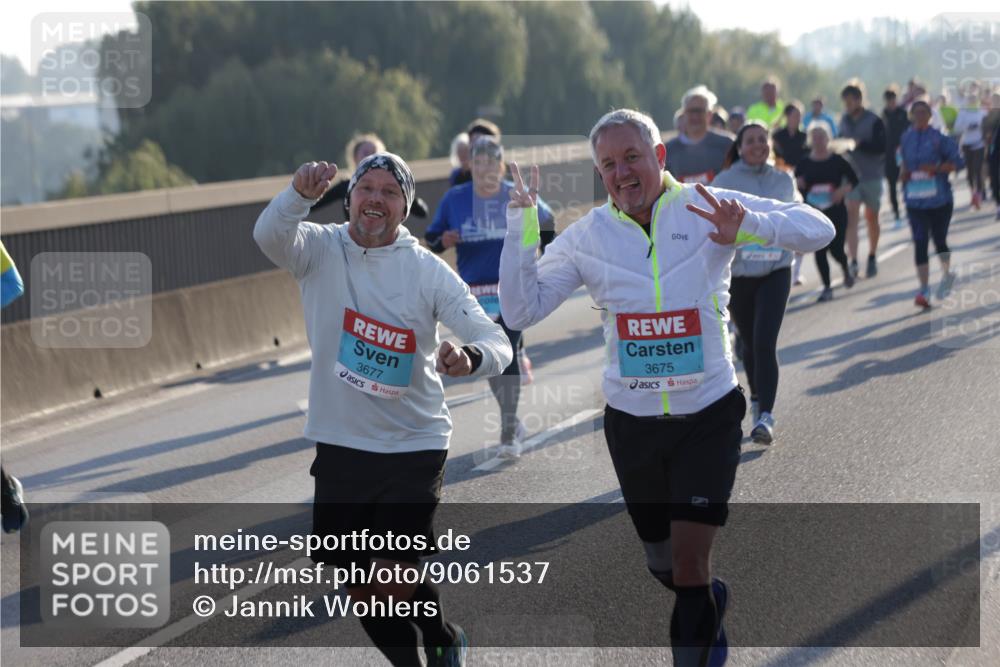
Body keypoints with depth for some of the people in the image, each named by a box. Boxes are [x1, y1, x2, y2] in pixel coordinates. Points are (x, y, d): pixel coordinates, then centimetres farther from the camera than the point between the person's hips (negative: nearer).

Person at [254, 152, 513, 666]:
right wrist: (300, 194, -45)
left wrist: (470, 356, -35)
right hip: (340, 445, 2)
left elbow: (497, 343, -11)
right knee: (360, 589, 10)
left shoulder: (428, 271, -6)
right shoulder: (320, 249, -3)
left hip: (414, 446, -2)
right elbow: (270, 237, -25)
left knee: (392, 581, -11)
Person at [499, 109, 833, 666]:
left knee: (689, 561, -11)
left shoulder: (707, 208, -9)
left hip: (708, 416, -3)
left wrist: (748, 225, -32)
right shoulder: (586, 237, -3)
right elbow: (521, 312, -6)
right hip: (631, 423, 3)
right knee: (665, 567, 18)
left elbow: (819, 230, -13)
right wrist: (521, 229, -17)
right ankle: (711, 602, 49)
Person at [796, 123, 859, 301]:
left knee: (836, 249, -5)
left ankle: (846, 269, 30)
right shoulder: (804, 164, 2)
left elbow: (853, 180, 4)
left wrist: (843, 190, -14)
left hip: (836, 212, -2)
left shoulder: (838, 161, -2)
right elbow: (798, 186, 7)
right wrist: (799, 185, -16)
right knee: (820, 251, -2)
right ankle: (827, 287, 9)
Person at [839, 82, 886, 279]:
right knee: (851, 216, -12)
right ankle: (853, 261, -18)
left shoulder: (874, 121, -8)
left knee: (871, 218, 12)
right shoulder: (844, 120, 7)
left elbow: (882, 147, -16)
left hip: (872, 176, -2)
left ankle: (872, 258, 28)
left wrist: (860, 144, -26)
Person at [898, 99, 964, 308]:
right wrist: (903, 173, 1)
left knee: (939, 240, 9)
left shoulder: (939, 138, -8)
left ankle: (946, 275, 37)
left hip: (940, 199, -2)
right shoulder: (906, 139, 5)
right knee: (920, 243, -6)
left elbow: (957, 161, -8)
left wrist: (936, 169, -21)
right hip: (915, 201, 3)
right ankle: (924, 289, -7)